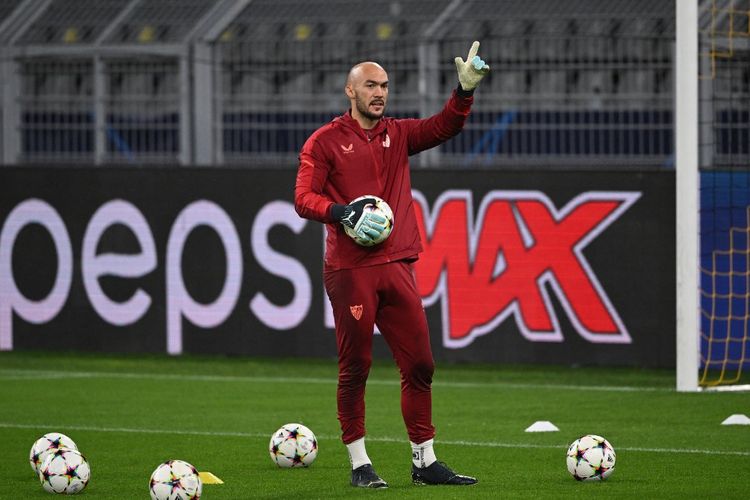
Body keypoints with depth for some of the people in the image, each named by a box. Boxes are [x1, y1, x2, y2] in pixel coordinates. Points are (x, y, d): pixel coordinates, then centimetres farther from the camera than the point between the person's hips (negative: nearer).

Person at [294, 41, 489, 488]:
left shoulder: (398, 134, 16)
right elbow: (303, 199, -3)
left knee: (419, 363, 3)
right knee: (355, 366, -1)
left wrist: (465, 91, -11)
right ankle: (359, 464, 6)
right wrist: (342, 212, -19)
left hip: (396, 266, 5)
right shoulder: (326, 141, 2)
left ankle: (425, 461, 10)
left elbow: (443, 127, 4)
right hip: (350, 270, -5)